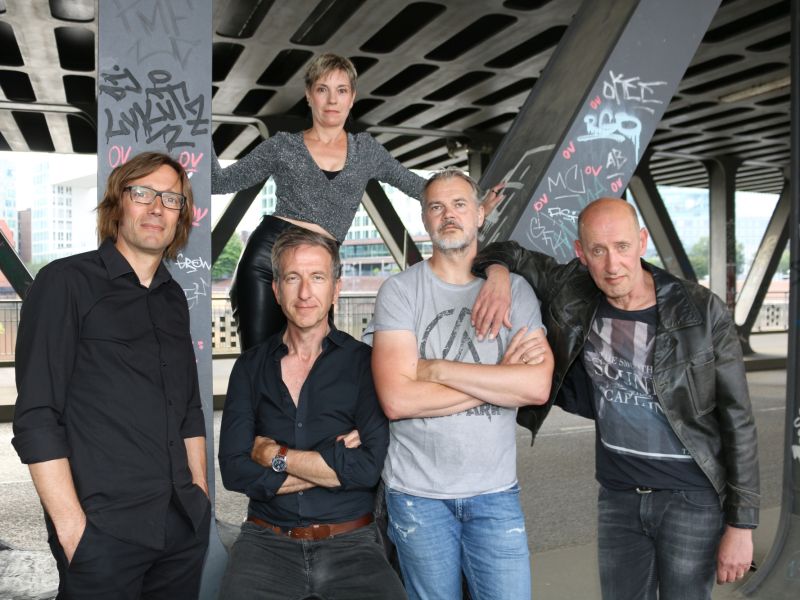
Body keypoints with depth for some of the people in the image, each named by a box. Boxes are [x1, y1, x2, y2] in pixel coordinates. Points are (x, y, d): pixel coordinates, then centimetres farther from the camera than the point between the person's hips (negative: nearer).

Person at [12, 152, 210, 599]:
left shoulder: (174, 298, 12)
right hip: (104, 529, -5)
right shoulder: (66, 282, -5)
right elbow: (36, 417, -10)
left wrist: (201, 495, 9)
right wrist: (71, 526, -14)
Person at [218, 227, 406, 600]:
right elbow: (235, 471, -4)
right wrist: (334, 465, -9)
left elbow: (369, 466, -11)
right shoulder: (250, 367, 6)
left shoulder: (364, 362, 1)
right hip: (268, 540, 1)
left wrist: (276, 456, -6)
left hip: (350, 543, -1)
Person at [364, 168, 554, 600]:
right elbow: (396, 399, -17)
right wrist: (499, 379, -12)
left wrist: (437, 369, -15)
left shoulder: (515, 289, 1)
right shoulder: (399, 291, -5)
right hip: (418, 493, -1)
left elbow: (538, 386, -12)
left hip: (496, 491, 2)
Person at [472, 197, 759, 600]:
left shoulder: (702, 312, -15)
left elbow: (737, 422, -9)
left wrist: (741, 524, -8)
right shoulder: (573, 295, -7)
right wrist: (498, 274, -16)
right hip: (618, 495, 3)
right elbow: (511, 253, 8)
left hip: (692, 498, -3)